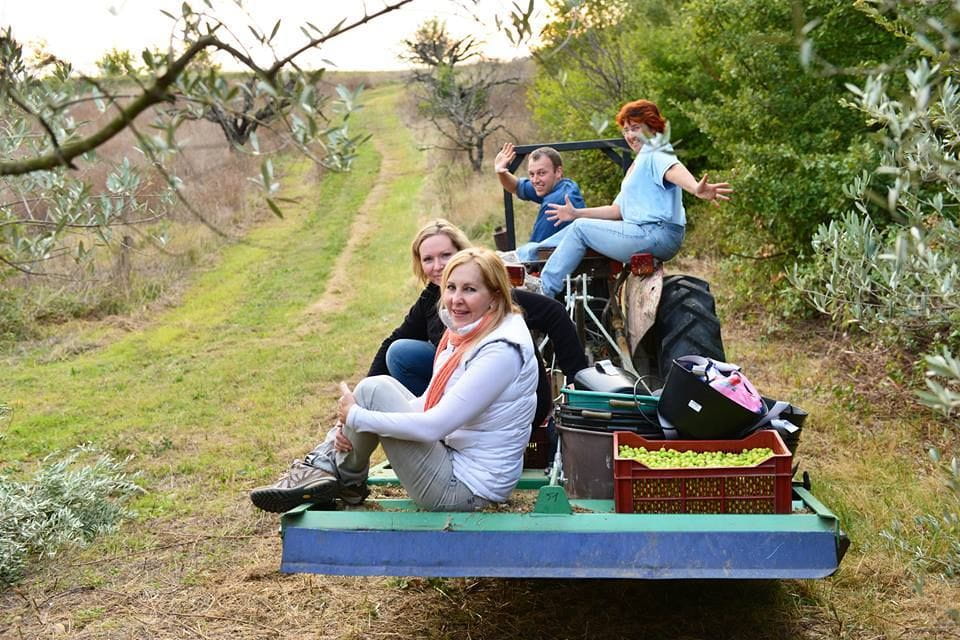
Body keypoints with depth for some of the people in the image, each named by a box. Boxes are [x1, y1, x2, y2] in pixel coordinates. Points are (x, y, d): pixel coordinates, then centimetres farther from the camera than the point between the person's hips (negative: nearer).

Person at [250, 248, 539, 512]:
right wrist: (353, 426, -3)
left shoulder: (502, 350, -23)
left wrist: (356, 417, -17)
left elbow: (435, 426, -27)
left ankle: (348, 483, 8)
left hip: (465, 487, -10)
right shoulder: (466, 333, 7)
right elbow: (430, 405, 10)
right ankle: (321, 467, 3)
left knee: (373, 390, -14)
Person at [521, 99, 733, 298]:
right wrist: (577, 213, 23)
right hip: (642, 233, 10)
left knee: (581, 227, -9)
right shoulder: (638, 164, 29)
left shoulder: (656, 155, -4)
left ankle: (544, 289, -5)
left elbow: (674, 170, -30)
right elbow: (618, 210, 28)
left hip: (657, 234, -10)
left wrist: (696, 189, -52)